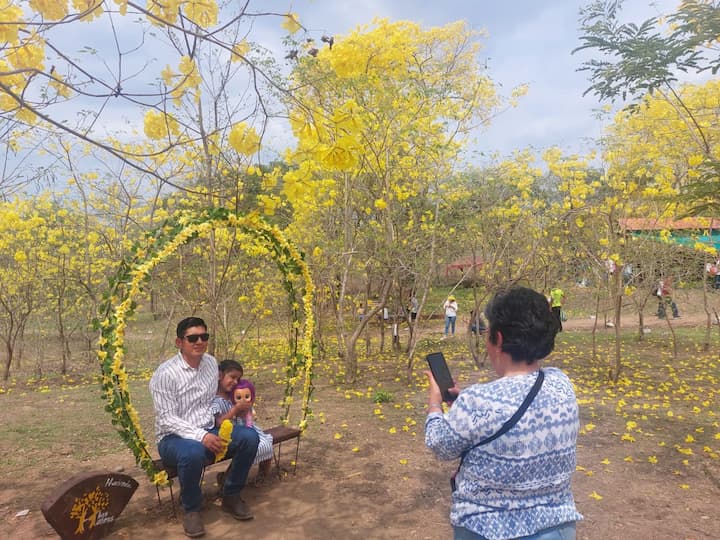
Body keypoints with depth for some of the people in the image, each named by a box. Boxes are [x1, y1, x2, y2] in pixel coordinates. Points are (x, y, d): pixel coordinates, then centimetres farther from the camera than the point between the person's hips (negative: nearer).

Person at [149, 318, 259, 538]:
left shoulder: (211, 363, 4)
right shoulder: (165, 374, -16)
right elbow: (167, 419, -19)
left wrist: (237, 406, 0)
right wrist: (200, 436, -30)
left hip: (209, 431, 6)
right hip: (174, 437, -5)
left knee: (250, 437, -18)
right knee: (193, 452, -40)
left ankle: (231, 496, 3)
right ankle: (191, 508, -10)